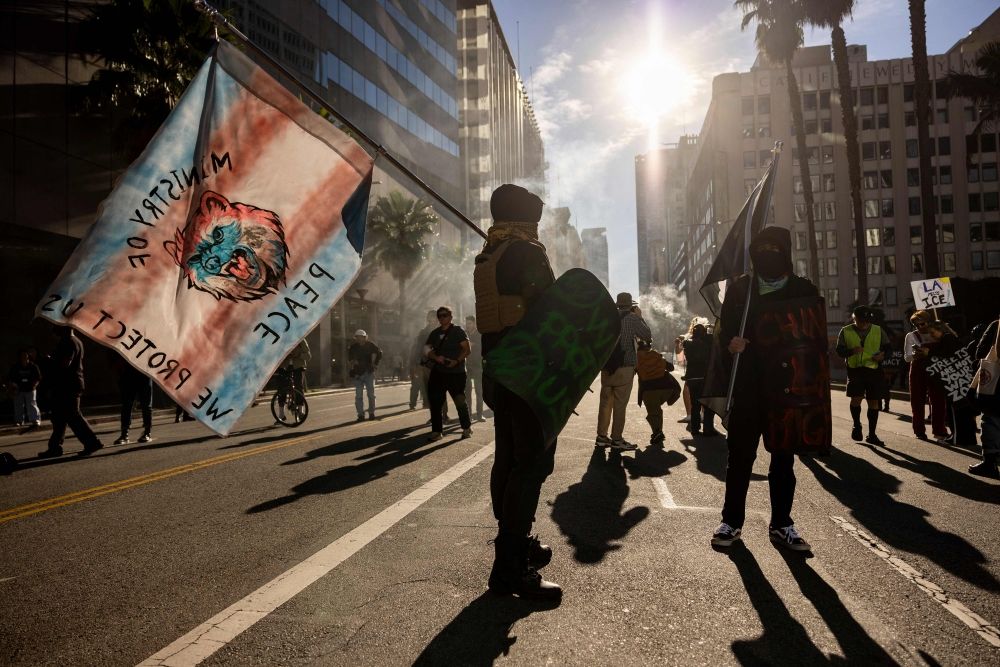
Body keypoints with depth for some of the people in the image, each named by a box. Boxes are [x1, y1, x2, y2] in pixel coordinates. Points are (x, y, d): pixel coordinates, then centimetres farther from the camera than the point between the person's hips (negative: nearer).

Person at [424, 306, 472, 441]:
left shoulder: (458, 331, -1)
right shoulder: (435, 333, 14)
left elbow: (467, 349, -8)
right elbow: (427, 349, 9)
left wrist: (457, 361, -23)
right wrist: (436, 357, -12)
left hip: (456, 373, -5)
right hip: (438, 373, 5)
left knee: (460, 401, 3)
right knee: (435, 402, 1)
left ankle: (467, 428, 20)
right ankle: (437, 431, 9)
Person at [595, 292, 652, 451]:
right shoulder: (632, 318, -4)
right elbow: (647, 335, 2)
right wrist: (640, 317, 10)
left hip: (607, 366, 5)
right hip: (624, 367, -5)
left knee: (605, 402, 8)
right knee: (620, 404, -3)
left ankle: (602, 436, 12)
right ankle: (617, 439, -2)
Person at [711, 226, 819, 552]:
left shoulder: (804, 290, 3)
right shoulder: (740, 288, 2)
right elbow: (724, 331, 4)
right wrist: (730, 344, -18)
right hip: (747, 388, -1)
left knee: (783, 458, 9)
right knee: (739, 455, 4)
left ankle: (781, 524, 22)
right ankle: (732, 520, 17)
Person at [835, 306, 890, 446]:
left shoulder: (878, 331, 7)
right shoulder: (846, 331, 3)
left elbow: (887, 347, 14)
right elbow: (840, 351, 1)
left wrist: (883, 354, -9)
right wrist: (851, 351, -20)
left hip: (874, 370, 2)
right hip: (855, 369, -2)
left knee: (874, 401, 4)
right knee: (856, 398, -15)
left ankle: (871, 434, 15)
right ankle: (857, 425, 14)